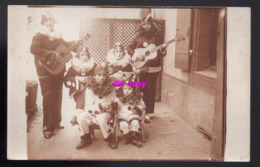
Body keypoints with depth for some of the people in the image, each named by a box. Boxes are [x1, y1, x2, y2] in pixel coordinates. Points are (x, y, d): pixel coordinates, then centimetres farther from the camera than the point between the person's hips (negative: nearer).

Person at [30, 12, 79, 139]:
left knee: (58, 98, 14)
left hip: (58, 71, 7)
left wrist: (77, 42, 9)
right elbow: (34, 49, -25)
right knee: (48, 100, -6)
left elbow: (67, 46, 27)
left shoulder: (57, 36, 14)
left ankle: (55, 122, 29)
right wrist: (53, 55, -26)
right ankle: (47, 128, 3)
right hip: (46, 72, -7)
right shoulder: (39, 36, -8)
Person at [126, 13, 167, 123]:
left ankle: (147, 113, 13)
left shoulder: (157, 36, 7)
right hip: (140, 68, 0)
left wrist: (163, 49, -13)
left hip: (153, 68, 0)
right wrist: (137, 55, -12)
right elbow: (129, 48, 4)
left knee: (150, 91, 3)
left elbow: (163, 53, 10)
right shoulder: (138, 36, 6)